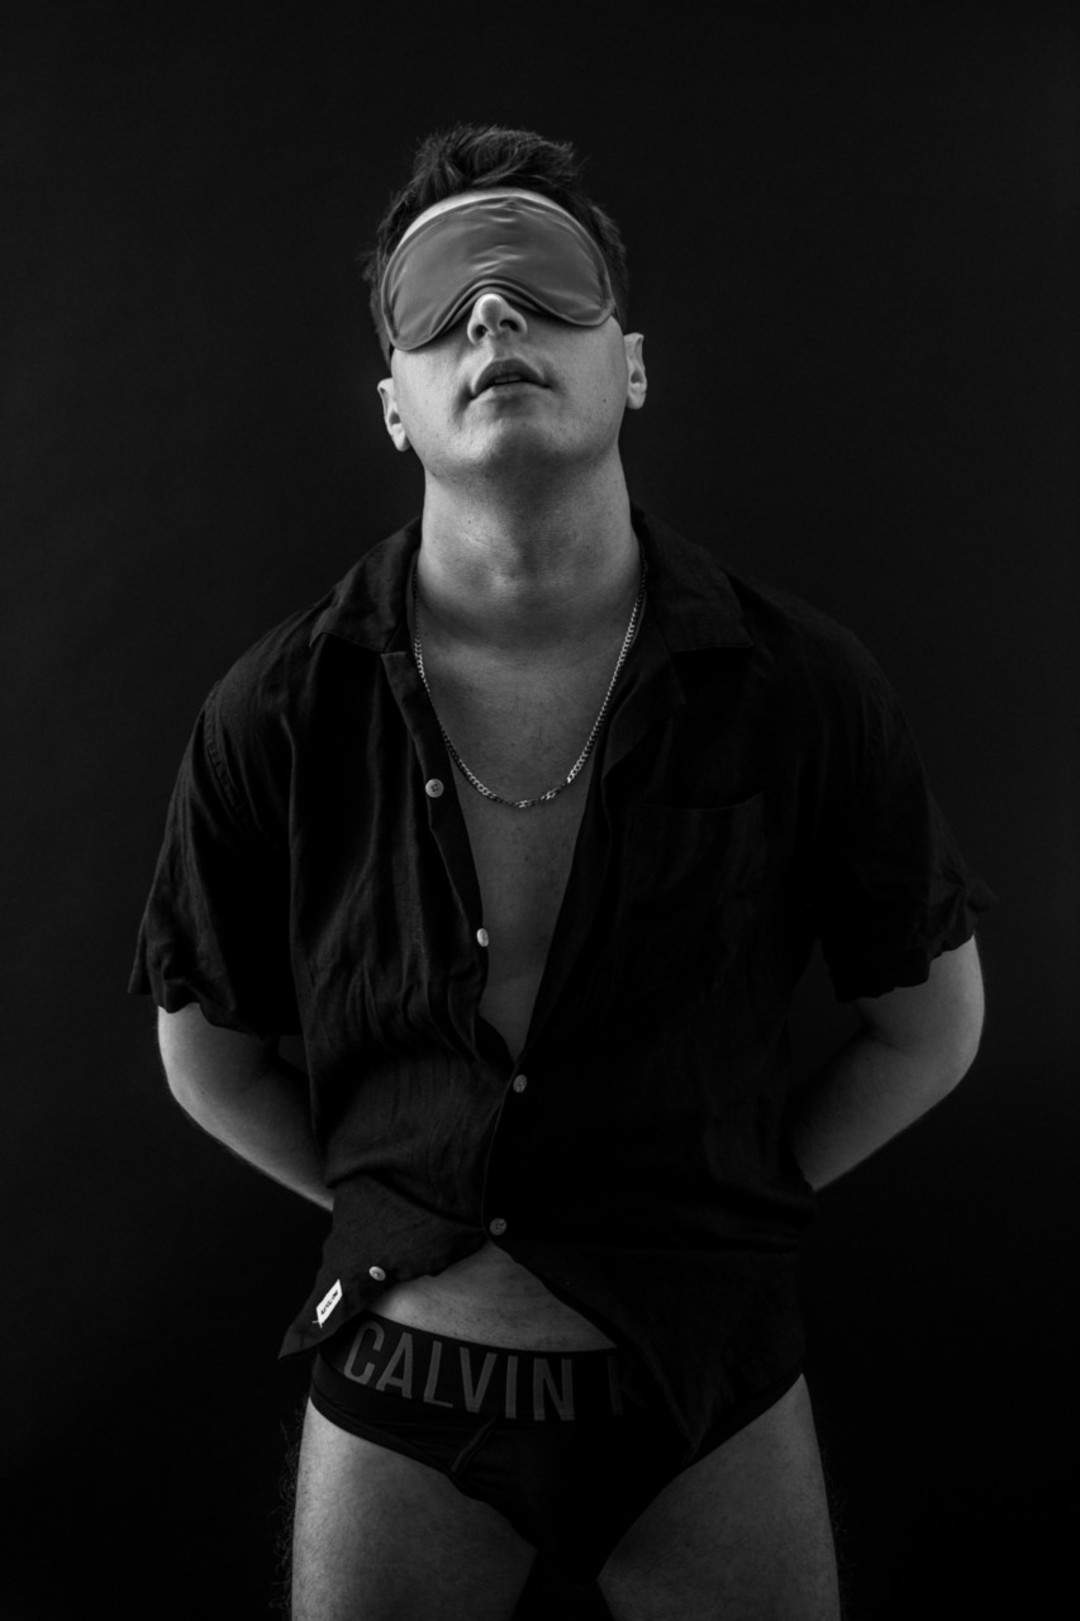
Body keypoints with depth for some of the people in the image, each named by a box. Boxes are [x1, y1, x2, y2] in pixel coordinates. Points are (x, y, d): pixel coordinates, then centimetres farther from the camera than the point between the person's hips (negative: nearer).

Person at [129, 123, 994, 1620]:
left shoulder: (802, 686, -13)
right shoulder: (277, 714, -12)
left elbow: (933, 1023, 2)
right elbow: (208, 1047, 4)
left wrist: (728, 1202, -1)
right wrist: (415, 1218, -1)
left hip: (715, 1382, 0)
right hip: (402, 1380, 0)